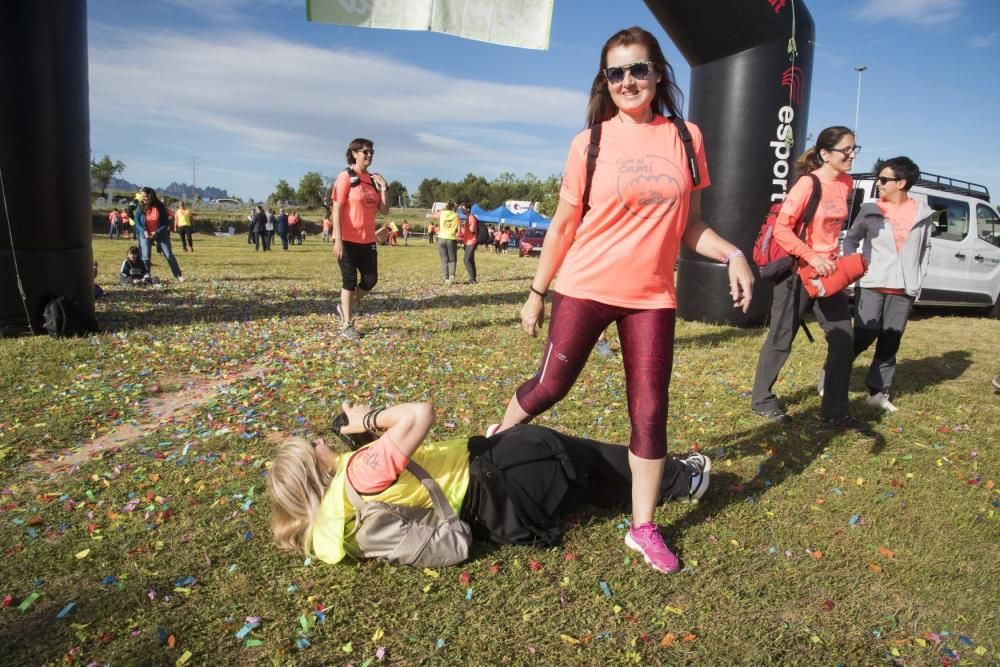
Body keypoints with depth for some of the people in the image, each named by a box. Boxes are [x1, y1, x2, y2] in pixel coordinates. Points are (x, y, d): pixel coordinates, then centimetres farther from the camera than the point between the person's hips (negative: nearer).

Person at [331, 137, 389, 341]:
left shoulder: (374, 179, 11)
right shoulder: (345, 177, -7)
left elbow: (384, 210, 10)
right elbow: (336, 209, -12)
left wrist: (383, 188, -3)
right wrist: (338, 240, -18)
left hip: (367, 240, 6)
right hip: (348, 240, -6)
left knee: (371, 279, 4)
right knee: (350, 280, 0)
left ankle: (345, 308, 28)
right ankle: (347, 325, 11)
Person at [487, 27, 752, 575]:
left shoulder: (686, 139, 4)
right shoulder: (589, 144, -2)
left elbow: (688, 226, 8)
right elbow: (563, 225, 2)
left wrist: (733, 255, -9)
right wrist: (536, 293, 3)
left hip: (651, 297, 2)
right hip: (585, 288, -2)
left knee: (649, 411, 3)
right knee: (550, 386, 7)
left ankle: (642, 528, 17)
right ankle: (495, 443, 37)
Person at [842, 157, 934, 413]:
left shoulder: (923, 214, 5)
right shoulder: (870, 211, -1)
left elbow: (925, 249, 13)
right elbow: (851, 240, 8)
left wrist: (917, 280, 6)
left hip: (904, 291, 3)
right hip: (871, 286, -3)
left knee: (890, 344, 7)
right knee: (862, 338, -7)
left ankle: (878, 392, 15)